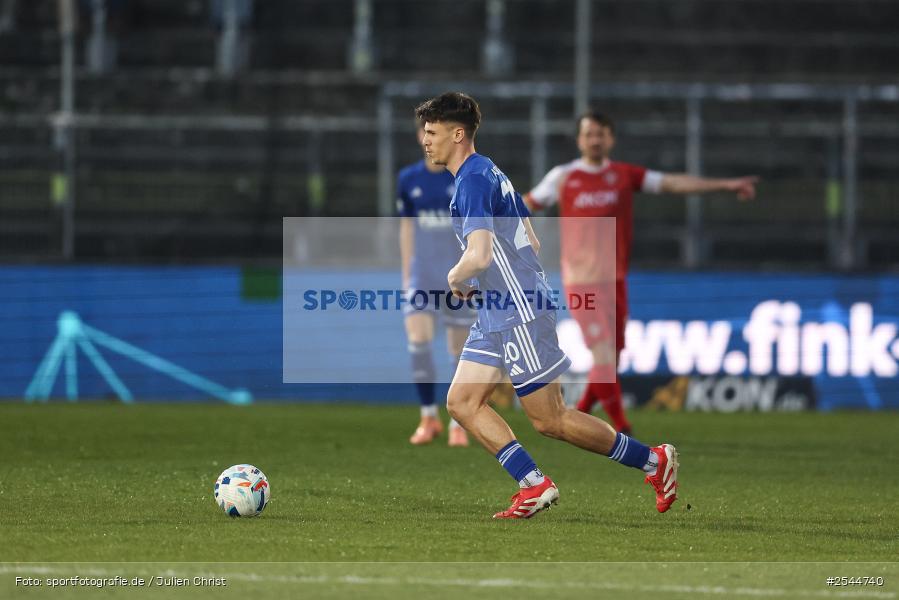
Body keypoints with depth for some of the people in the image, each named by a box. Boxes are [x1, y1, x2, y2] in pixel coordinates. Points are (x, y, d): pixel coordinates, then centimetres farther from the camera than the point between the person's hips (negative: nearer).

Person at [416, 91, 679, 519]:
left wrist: (455, 278, -8)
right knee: (461, 402, 5)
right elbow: (528, 241, 23)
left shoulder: (474, 181, -17)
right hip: (497, 313, 10)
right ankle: (535, 485, 2)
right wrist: (473, 281, 18)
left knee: (549, 420, -5)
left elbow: (478, 255, -29)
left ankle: (654, 461, 5)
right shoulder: (490, 174, 16)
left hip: (519, 314, -10)